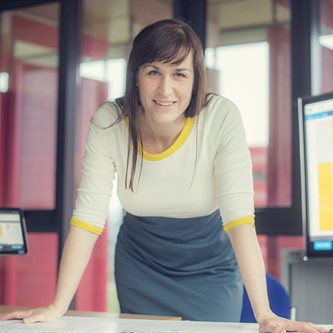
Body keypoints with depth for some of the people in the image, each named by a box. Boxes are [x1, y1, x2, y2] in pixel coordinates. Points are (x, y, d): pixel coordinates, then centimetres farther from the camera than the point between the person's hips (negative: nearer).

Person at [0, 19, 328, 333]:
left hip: (210, 267, -1)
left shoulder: (222, 118, -25)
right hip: (140, 265, 1)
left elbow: (239, 216, -29)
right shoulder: (108, 122, -21)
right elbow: (88, 217, -20)